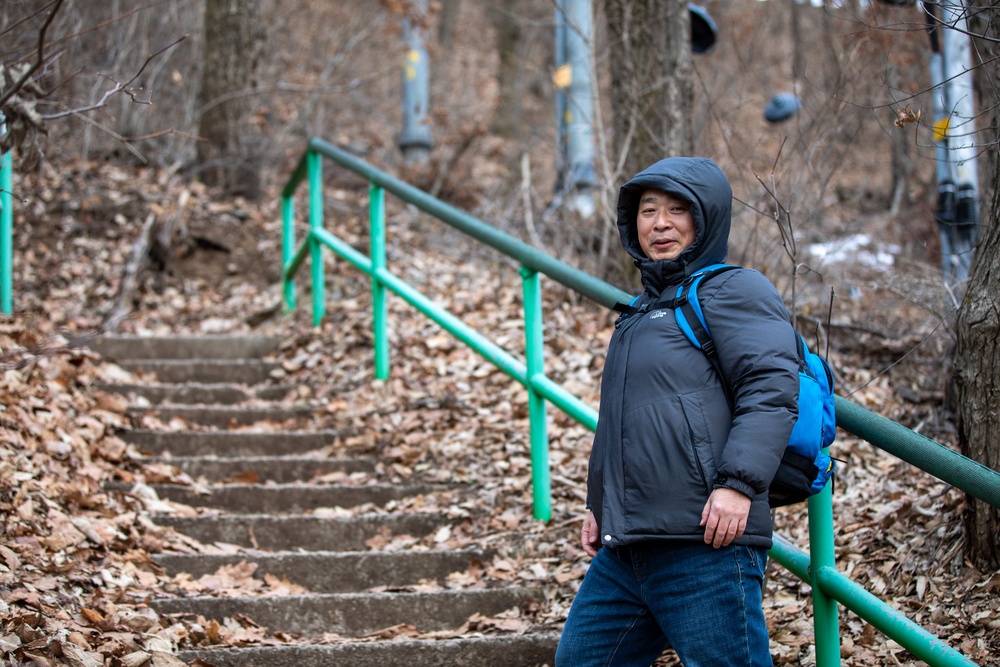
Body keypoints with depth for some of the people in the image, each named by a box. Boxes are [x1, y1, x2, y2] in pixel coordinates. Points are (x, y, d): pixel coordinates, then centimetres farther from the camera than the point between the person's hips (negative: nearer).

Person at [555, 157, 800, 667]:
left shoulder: (732, 290, -3)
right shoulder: (646, 309, 25)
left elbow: (772, 388, -16)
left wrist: (738, 483, -26)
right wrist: (601, 506, 31)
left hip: (707, 543, -9)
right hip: (625, 553, 9)